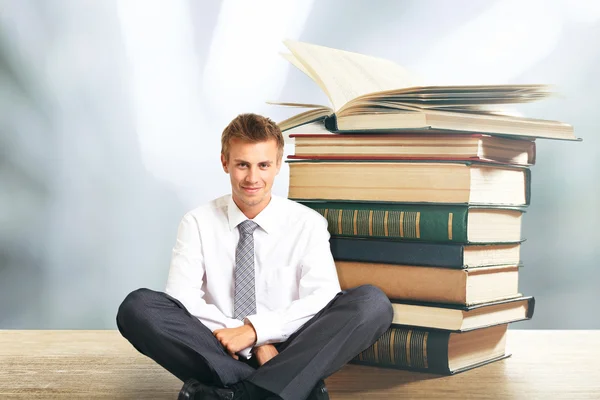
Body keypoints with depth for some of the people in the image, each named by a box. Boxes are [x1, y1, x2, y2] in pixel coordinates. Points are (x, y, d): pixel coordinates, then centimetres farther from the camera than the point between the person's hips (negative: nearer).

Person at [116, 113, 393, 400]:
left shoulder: (308, 224, 5)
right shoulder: (197, 224, 5)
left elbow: (323, 297, -9)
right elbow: (181, 299, -9)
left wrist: (256, 329, -22)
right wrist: (256, 344, -18)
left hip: (287, 351, 0)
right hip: (218, 353, 0)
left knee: (373, 302, -24)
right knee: (137, 306, -27)